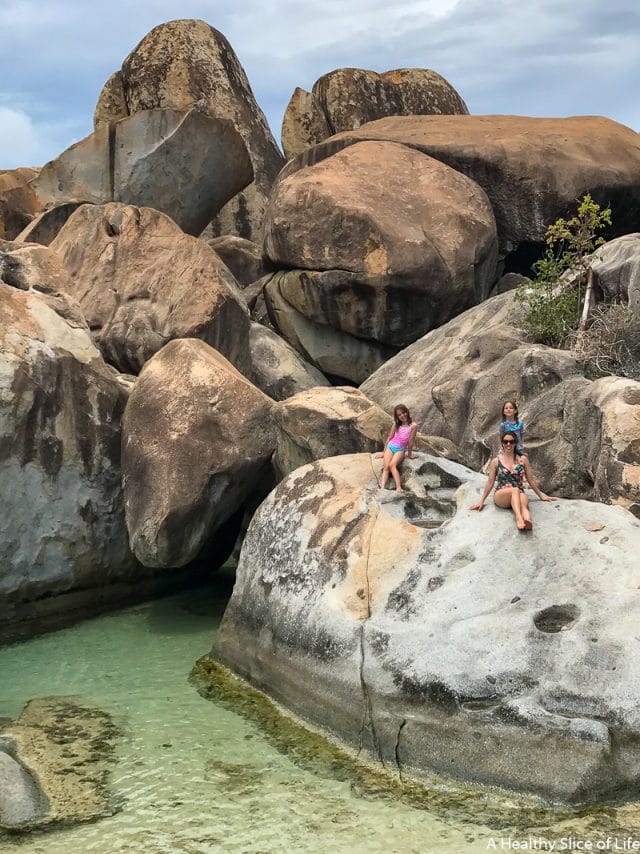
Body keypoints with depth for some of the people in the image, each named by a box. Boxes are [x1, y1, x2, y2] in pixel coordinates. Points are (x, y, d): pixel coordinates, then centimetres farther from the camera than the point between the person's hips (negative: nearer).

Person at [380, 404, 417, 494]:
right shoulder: (396, 425, 6)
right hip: (390, 446, 3)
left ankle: (399, 488, -39)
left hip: (400, 449, -3)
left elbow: (411, 441, -1)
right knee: (386, 467, -18)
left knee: (392, 465, -29)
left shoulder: (413, 426, -5)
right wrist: (384, 451, 14)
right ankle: (382, 488, -32)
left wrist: (409, 454, 4)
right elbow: (389, 438, 12)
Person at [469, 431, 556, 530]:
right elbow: (490, 482, 9)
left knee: (523, 502, -37)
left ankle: (527, 521, -69)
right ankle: (519, 518, -60)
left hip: (519, 494, 1)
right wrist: (482, 501, 8)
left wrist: (541, 495, 21)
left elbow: (531, 480, 17)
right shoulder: (496, 461, 6)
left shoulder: (523, 459, 10)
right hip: (501, 496, -1)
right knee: (515, 490, -36)